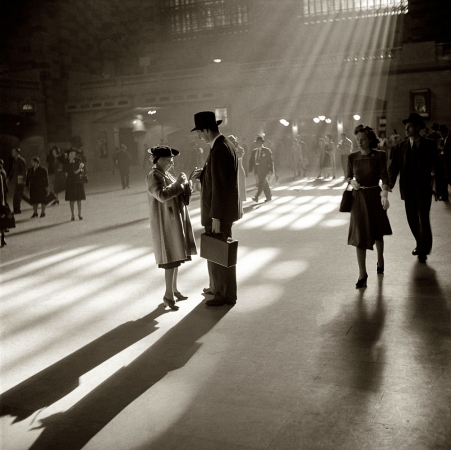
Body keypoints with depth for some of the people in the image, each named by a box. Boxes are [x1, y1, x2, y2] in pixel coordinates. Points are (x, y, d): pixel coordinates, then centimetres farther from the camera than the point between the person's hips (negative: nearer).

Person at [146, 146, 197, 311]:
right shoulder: (153, 176, -13)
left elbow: (178, 196, 16)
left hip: (175, 220, 9)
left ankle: (174, 289, 25)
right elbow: (162, 195, -29)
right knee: (171, 259, -6)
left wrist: (185, 184, -2)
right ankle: (168, 295, 2)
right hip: (166, 223, -9)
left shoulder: (166, 175, 14)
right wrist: (177, 183, -23)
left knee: (176, 257, 14)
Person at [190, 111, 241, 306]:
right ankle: (218, 286, 36)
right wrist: (203, 173, 4)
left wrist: (216, 217, -21)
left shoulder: (218, 150, -22)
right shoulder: (224, 144, 10)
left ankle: (226, 294, 15)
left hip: (220, 210, -10)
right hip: (223, 208, 10)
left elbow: (219, 186, -23)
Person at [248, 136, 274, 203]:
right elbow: (251, 161, 12)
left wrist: (271, 170, -7)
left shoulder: (267, 150, -2)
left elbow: (270, 161, -3)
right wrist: (250, 170, 4)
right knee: (265, 184, 10)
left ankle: (256, 197, -18)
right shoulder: (254, 151, 12)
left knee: (261, 183, -13)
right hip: (257, 170, 5)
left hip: (264, 169, -5)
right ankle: (268, 197, 19)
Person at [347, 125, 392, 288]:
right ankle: (362, 274, -1)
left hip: (374, 196, -1)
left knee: (377, 232, 16)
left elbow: (384, 176, -14)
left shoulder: (379, 155, -7)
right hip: (358, 197, 1)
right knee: (359, 235, -4)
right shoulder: (352, 157, 0)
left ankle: (380, 260, 43)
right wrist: (352, 182, -13)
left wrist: (385, 195, -29)